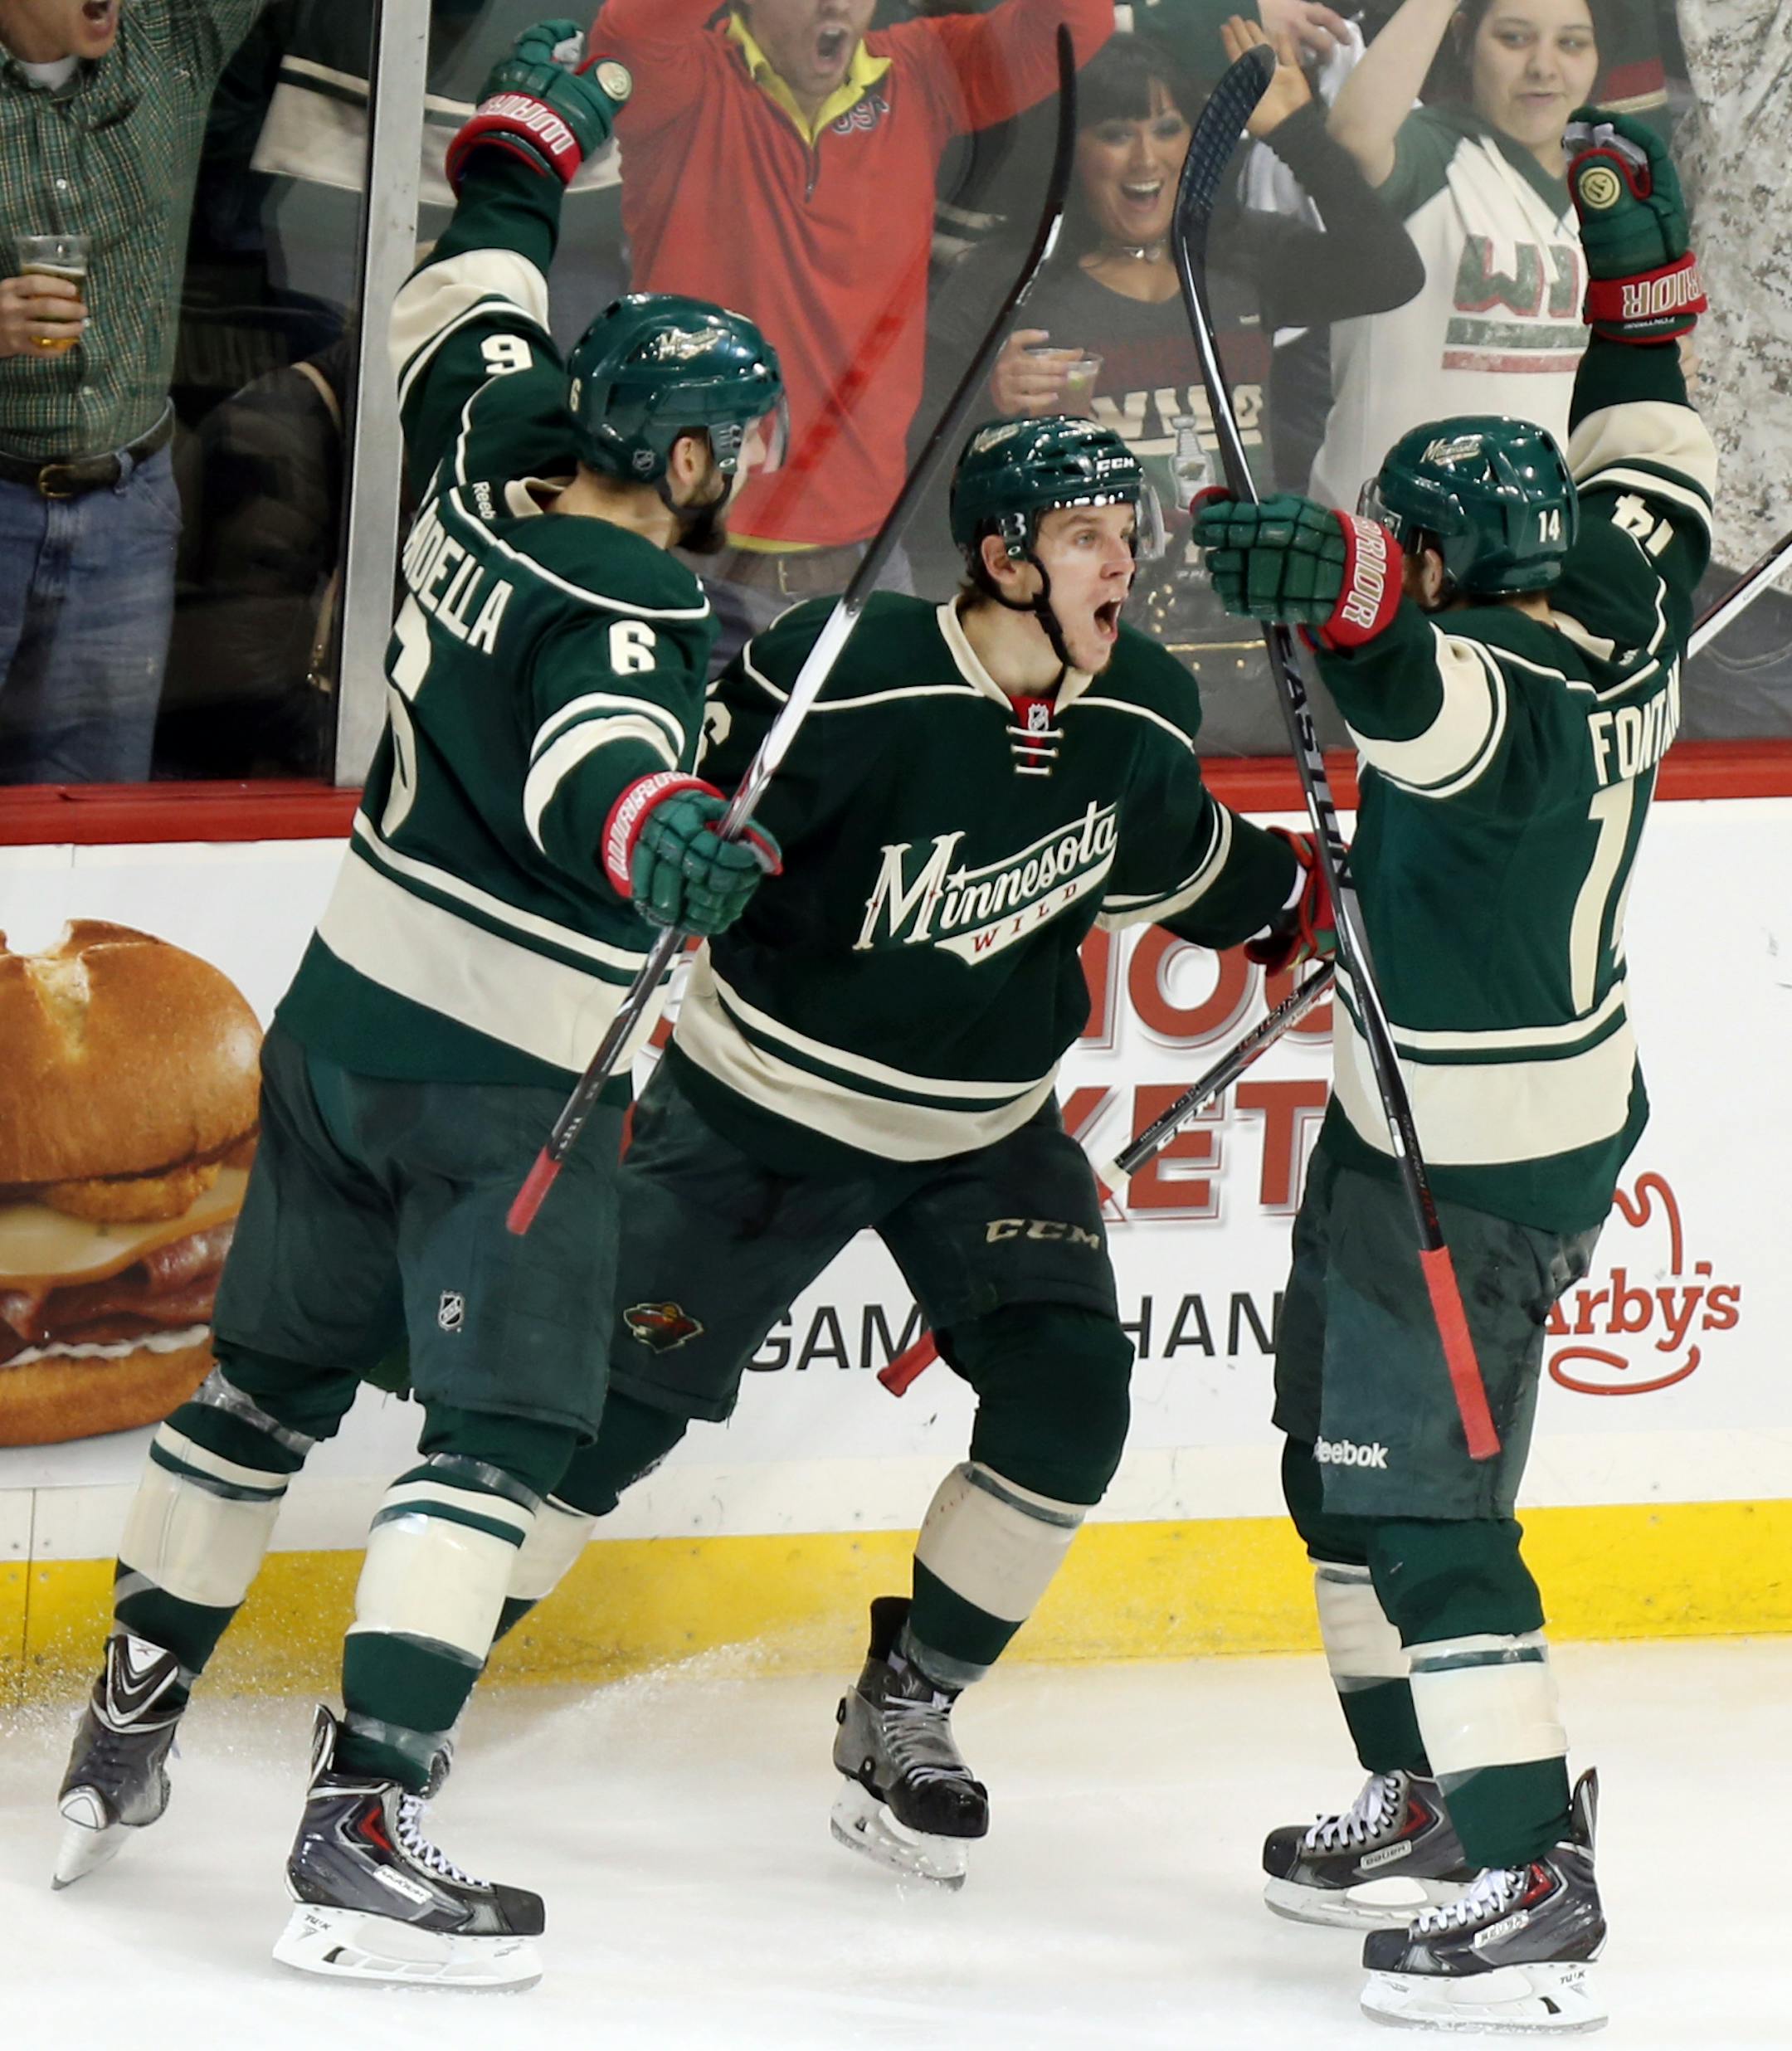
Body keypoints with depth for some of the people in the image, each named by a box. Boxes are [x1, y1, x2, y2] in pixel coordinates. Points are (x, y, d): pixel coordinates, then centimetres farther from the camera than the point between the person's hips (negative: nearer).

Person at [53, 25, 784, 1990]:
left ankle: (121, 1735, 30)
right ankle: (359, 1834, -19)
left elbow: (472, 303, 21)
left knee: (269, 1377, 20)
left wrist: (527, 130, 36)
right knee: (498, 1440, -9)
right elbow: (589, 746, -39)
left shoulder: (488, 460, 3)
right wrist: (650, 830, -60)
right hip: (503, 1083, -9)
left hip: (341, 1016, 9)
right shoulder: (636, 608, -19)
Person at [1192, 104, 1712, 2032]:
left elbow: (1427, 693, -54)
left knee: (1427, 1508, -9)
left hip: (1474, 1170, -10)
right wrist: (1637, 262, 18)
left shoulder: (1522, 704, -30)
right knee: (1343, 1464, 21)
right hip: (1415, 1118, 10)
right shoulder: (1620, 612, -4)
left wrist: (1343, 580, -73)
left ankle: (1533, 1891, -9)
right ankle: (1430, 1792, 35)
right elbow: (1646, 458, 15)